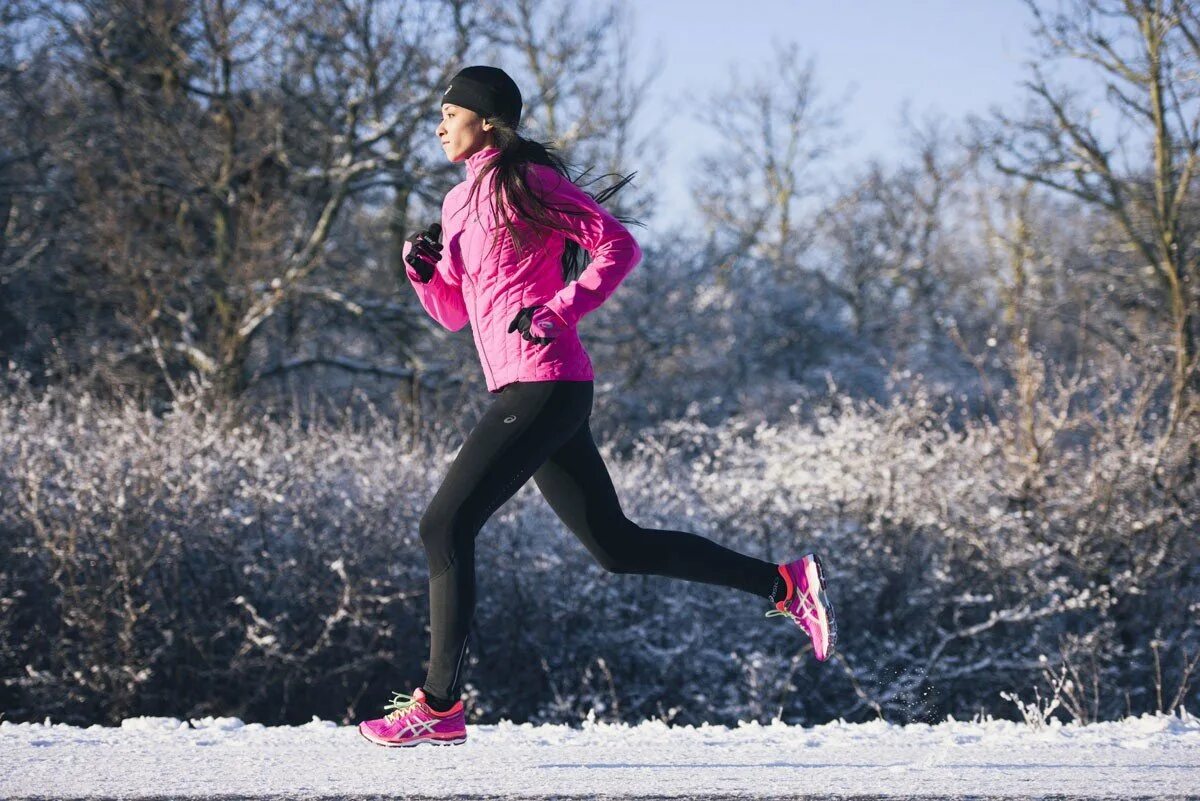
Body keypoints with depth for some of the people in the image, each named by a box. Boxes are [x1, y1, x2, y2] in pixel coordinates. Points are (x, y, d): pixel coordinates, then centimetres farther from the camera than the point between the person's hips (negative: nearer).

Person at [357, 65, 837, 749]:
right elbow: (453, 311, 24)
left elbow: (619, 246, -10)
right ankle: (786, 584, 14)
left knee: (445, 528, -10)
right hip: (525, 392, 9)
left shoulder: (529, 181, -6)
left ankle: (440, 707, -6)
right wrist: (423, 269, 5)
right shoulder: (459, 204, 19)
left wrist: (557, 312, -19)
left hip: (543, 381, -9)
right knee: (616, 545, 10)